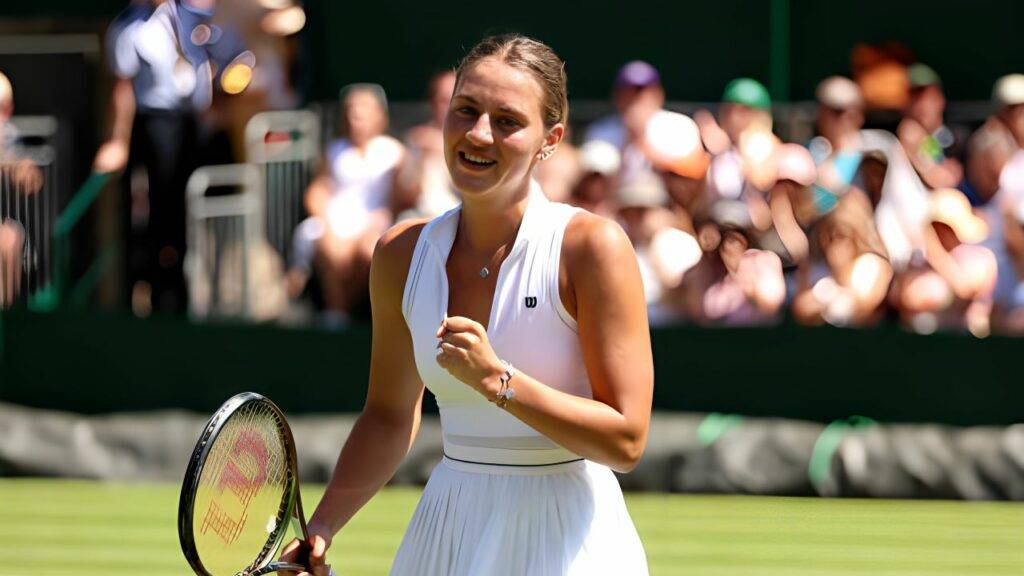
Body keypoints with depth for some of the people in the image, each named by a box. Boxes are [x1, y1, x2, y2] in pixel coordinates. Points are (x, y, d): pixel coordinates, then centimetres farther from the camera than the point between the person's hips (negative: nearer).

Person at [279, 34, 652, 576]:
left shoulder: (591, 246, -14)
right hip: (446, 531, 4)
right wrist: (321, 526, 1)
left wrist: (496, 380, -25)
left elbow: (625, 441, -16)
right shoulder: (402, 254, 1)